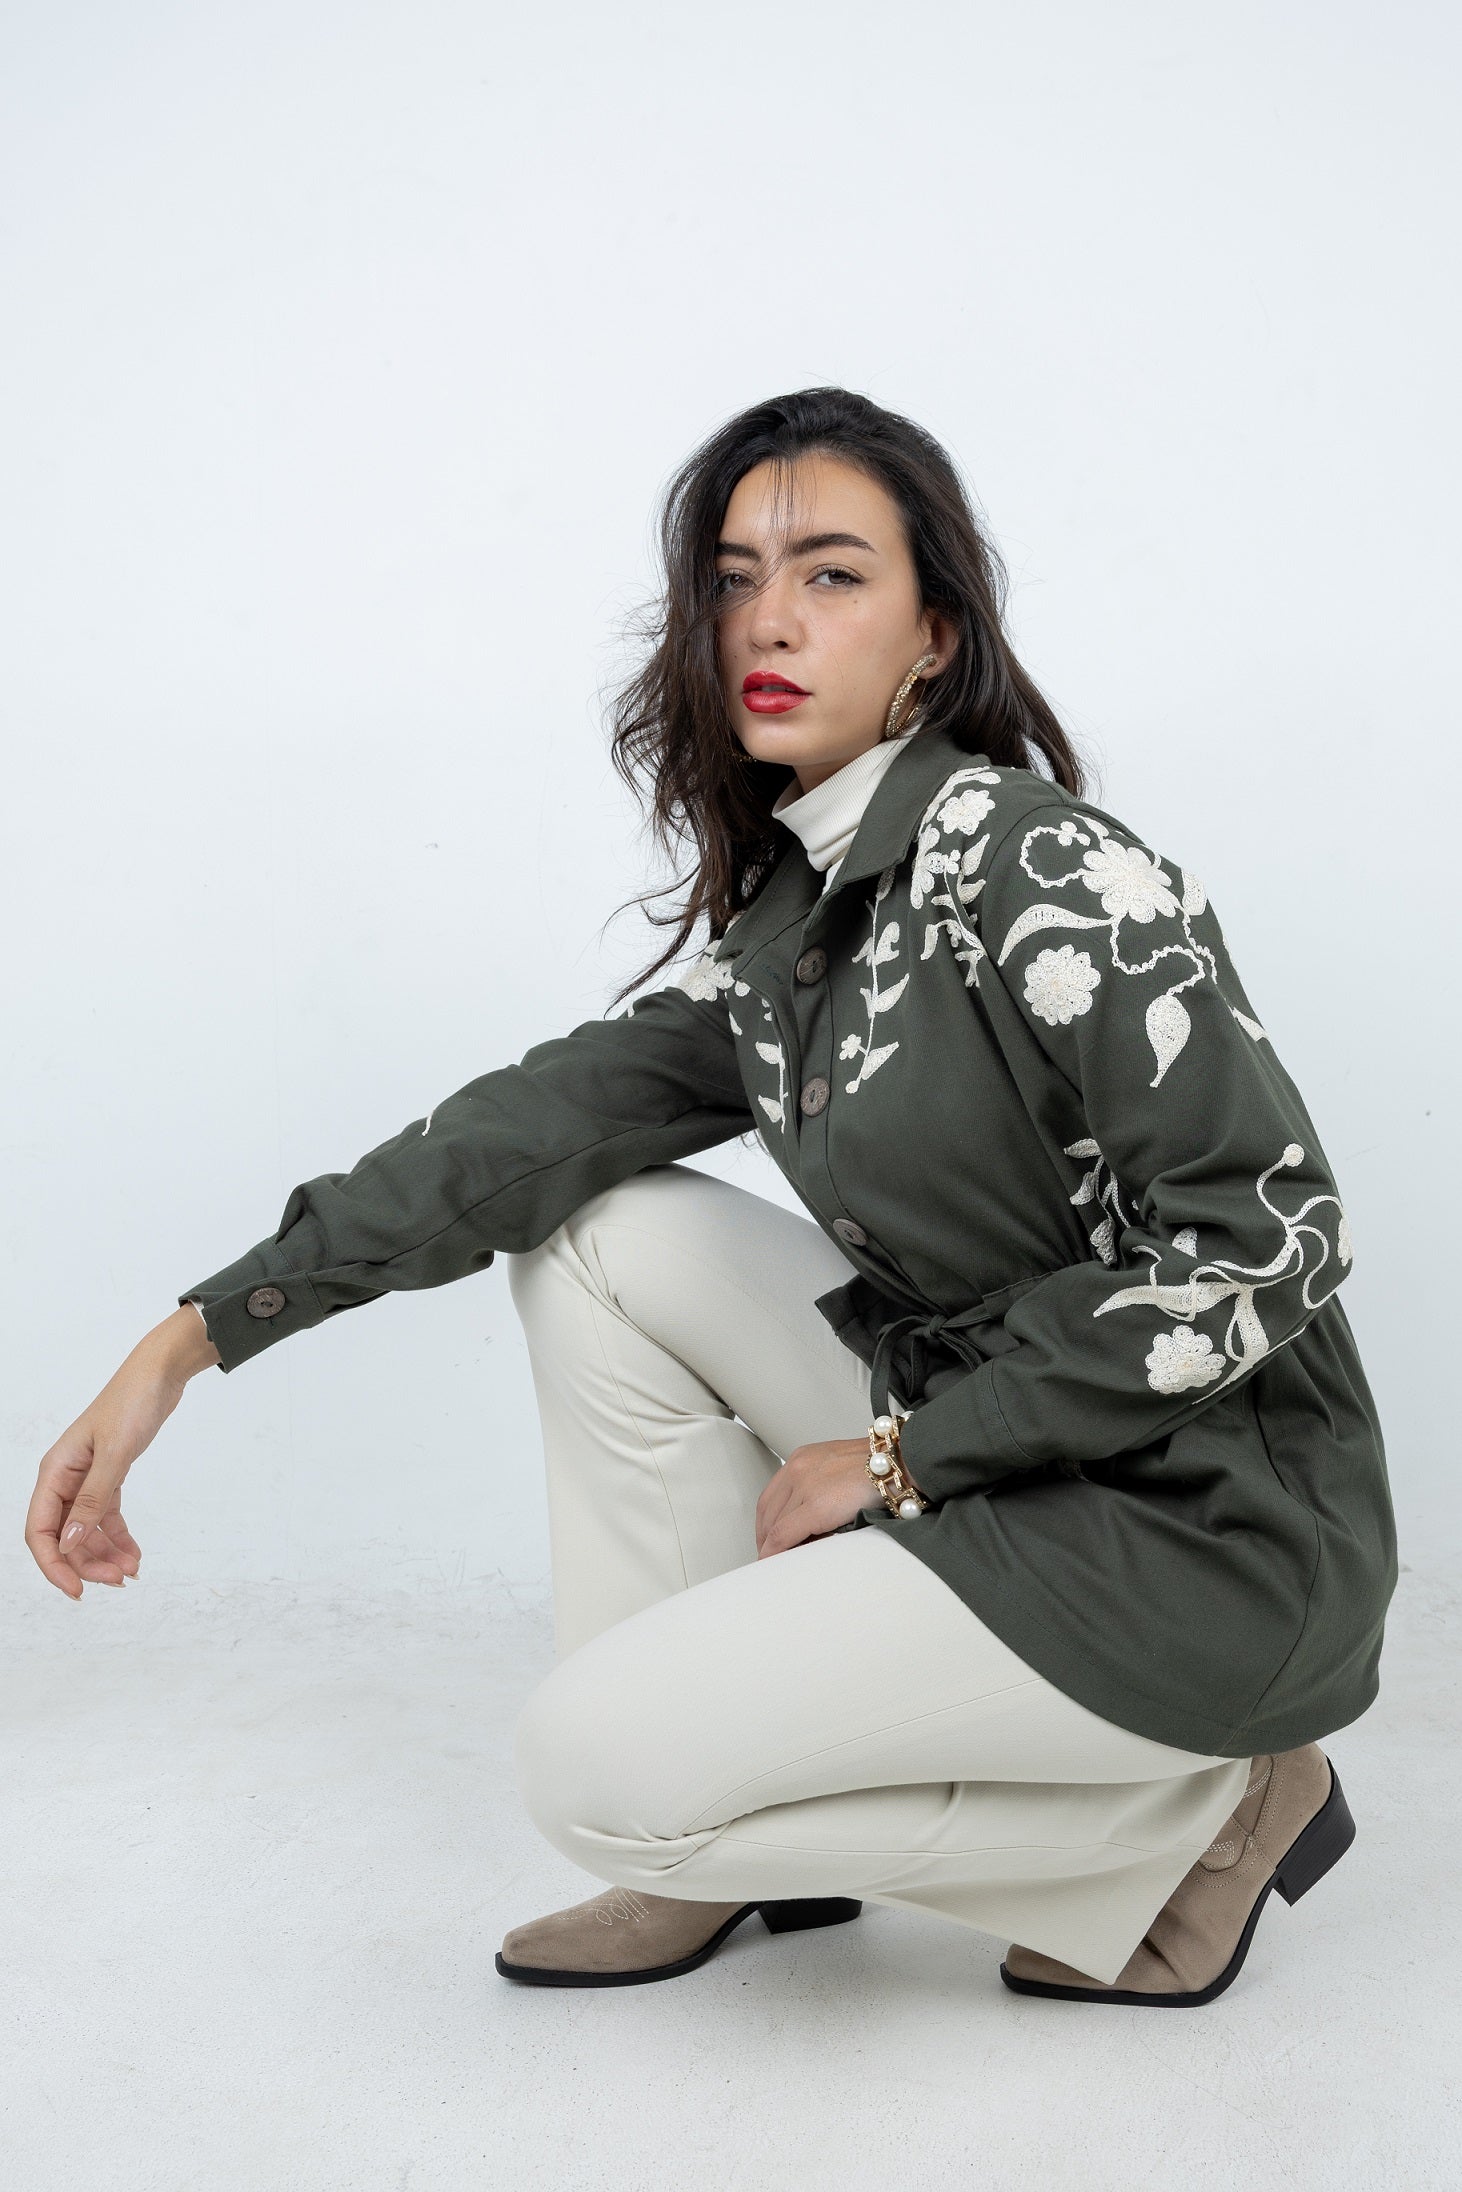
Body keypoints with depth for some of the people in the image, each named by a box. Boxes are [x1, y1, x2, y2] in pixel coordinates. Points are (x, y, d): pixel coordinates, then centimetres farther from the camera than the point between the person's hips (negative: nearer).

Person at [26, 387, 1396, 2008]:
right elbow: (537, 1124, 2)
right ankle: (714, 1847, 10)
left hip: (1207, 1532, -8)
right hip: (989, 1449, 8)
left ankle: (1196, 1822, 1)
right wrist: (189, 1339, -3)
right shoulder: (776, 923, 7)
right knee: (598, 1236, 4)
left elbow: (1265, 1241, -22)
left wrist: (900, 1452, -16)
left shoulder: (1034, 859, -18)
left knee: (593, 1763, -13)